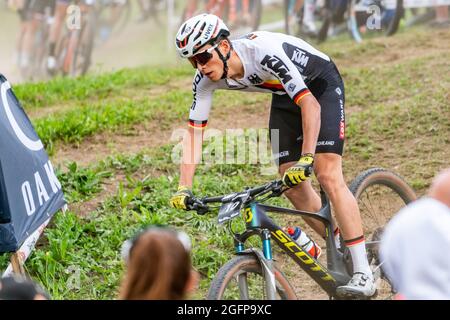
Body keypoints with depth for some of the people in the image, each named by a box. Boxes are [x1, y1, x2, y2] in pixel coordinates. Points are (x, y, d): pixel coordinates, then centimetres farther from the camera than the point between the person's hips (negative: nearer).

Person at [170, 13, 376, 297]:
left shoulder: (264, 52, -38)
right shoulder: (205, 80, -19)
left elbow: (310, 104, -39)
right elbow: (195, 130, -13)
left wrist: (306, 158, -48)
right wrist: (184, 188, -21)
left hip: (321, 85, -7)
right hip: (284, 95, 7)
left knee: (328, 176, -19)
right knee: (292, 185, -2)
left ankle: (364, 275, -18)